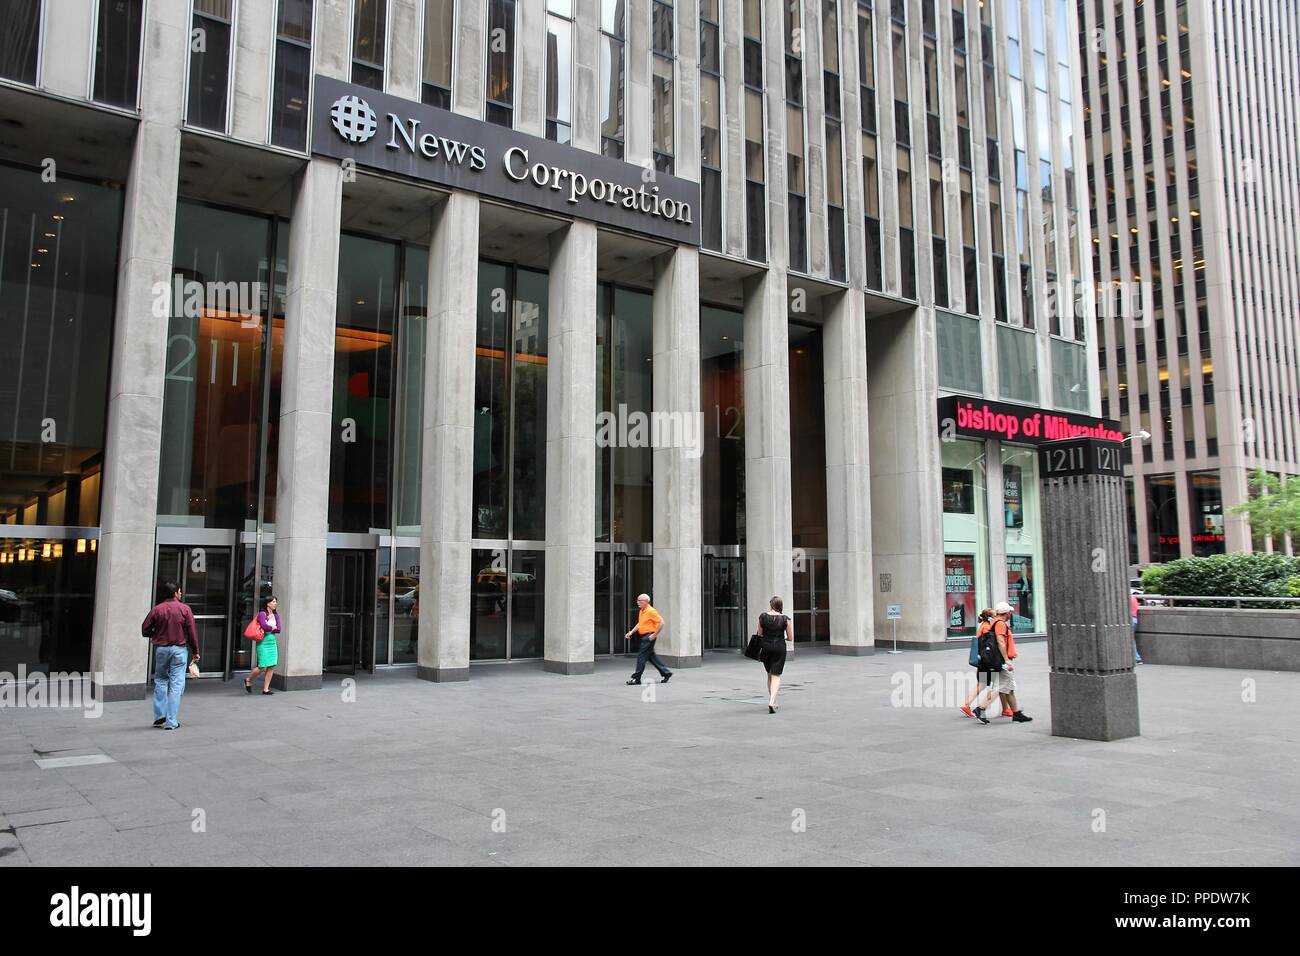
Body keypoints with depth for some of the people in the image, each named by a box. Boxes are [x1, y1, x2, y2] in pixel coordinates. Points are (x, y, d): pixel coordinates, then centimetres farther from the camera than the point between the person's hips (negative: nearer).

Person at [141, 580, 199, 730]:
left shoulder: (157, 609, -1)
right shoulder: (185, 609, -5)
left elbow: (145, 630, 1)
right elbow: (192, 632, -5)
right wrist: (195, 651, 3)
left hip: (161, 649, 2)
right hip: (179, 649, -2)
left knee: (160, 681, 18)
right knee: (176, 685, 1)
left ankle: (159, 716, 13)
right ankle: (171, 722, 0)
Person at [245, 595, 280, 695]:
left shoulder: (276, 615, 10)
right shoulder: (262, 614, -8)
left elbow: (278, 629, 4)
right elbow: (265, 626, -23)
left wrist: (269, 628, -8)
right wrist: (273, 627, -6)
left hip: (272, 641, 6)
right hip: (263, 642, -6)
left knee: (271, 667, 0)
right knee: (263, 667, -7)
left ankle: (265, 689, 7)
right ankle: (248, 680, 20)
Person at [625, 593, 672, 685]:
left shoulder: (651, 611, -15)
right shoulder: (641, 611, 13)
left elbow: (661, 622, -18)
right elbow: (639, 624, 25)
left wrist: (655, 634, -17)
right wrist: (631, 632, 16)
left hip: (649, 637, -10)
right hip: (644, 637, 10)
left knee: (641, 656, -7)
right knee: (651, 656, 13)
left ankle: (636, 678, -1)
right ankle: (665, 673, 22)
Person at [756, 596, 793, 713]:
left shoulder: (763, 616, -3)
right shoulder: (785, 619, -6)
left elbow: (759, 634, 2)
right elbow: (790, 638, -2)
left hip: (766, 646, 2)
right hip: (780, 647, -2)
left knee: (770, 675, 18)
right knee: (776, 676, 0)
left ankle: (773, 702, 24)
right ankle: (772, 702, -17)